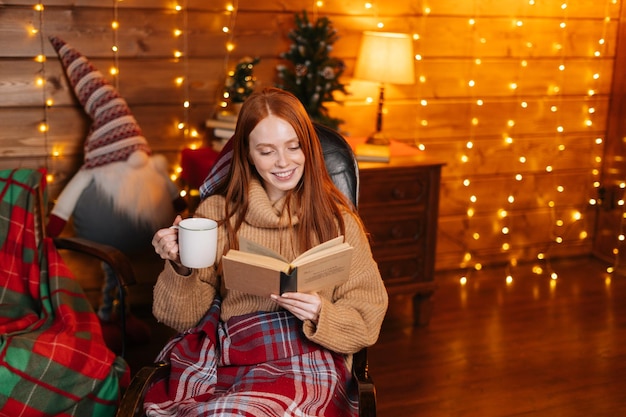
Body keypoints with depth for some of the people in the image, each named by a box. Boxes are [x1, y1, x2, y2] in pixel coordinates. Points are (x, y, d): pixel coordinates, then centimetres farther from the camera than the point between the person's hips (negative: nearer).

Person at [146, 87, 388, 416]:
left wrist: (320, 315, -15)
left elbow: (366, 324, 5)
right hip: (225, 354, 2)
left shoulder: (336, 219, 5)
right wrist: (180, 267, -10)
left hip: (305, 363, -2)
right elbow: (186, 317, 9)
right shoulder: (217, 212, 8)